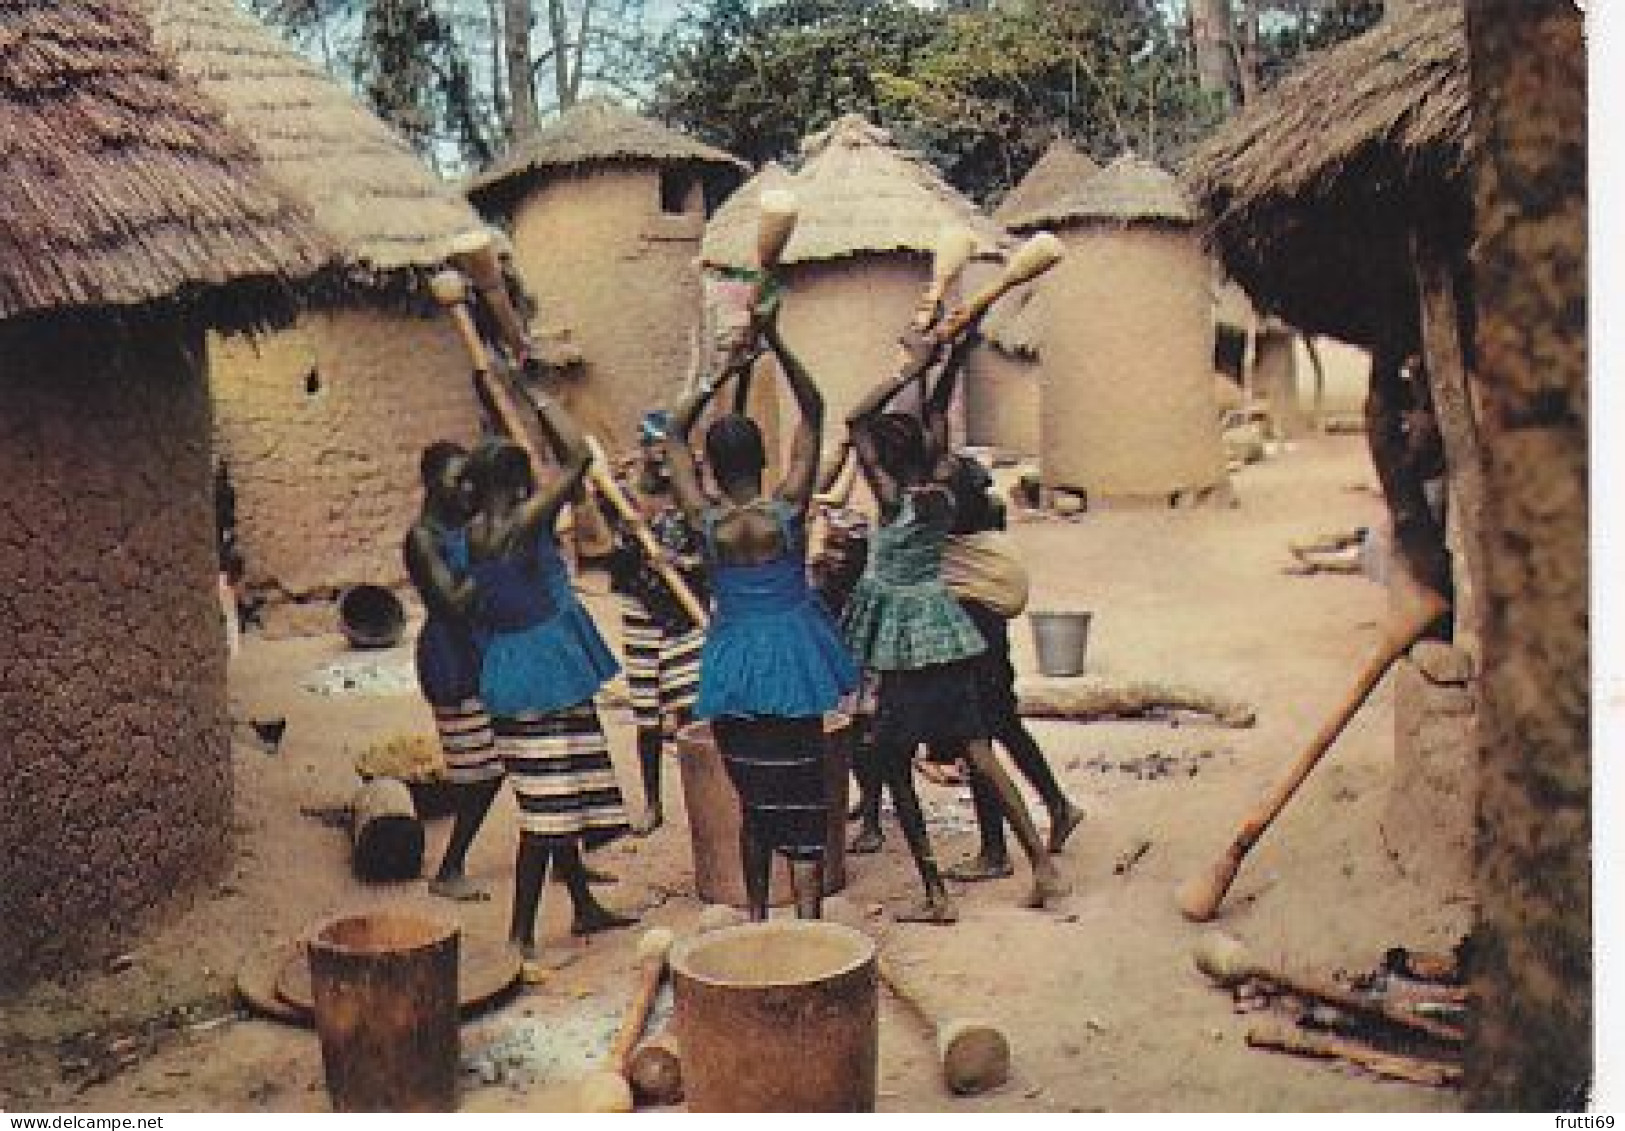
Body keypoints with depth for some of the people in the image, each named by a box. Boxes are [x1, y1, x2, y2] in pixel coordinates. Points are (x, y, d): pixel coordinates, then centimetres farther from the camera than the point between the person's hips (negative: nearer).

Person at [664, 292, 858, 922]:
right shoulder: (788, 508, -10)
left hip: (732, 662, 2)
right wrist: (773, 340, -5)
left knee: (754, 800, 16)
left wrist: (720, 373, 6)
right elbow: (813, 413, -3)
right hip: (791, 654, -2)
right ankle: (808, 920, -4)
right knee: (801, 802, 1)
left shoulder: (704, 519, -6)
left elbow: (674, 434, 9)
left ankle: (756, 916, 26)